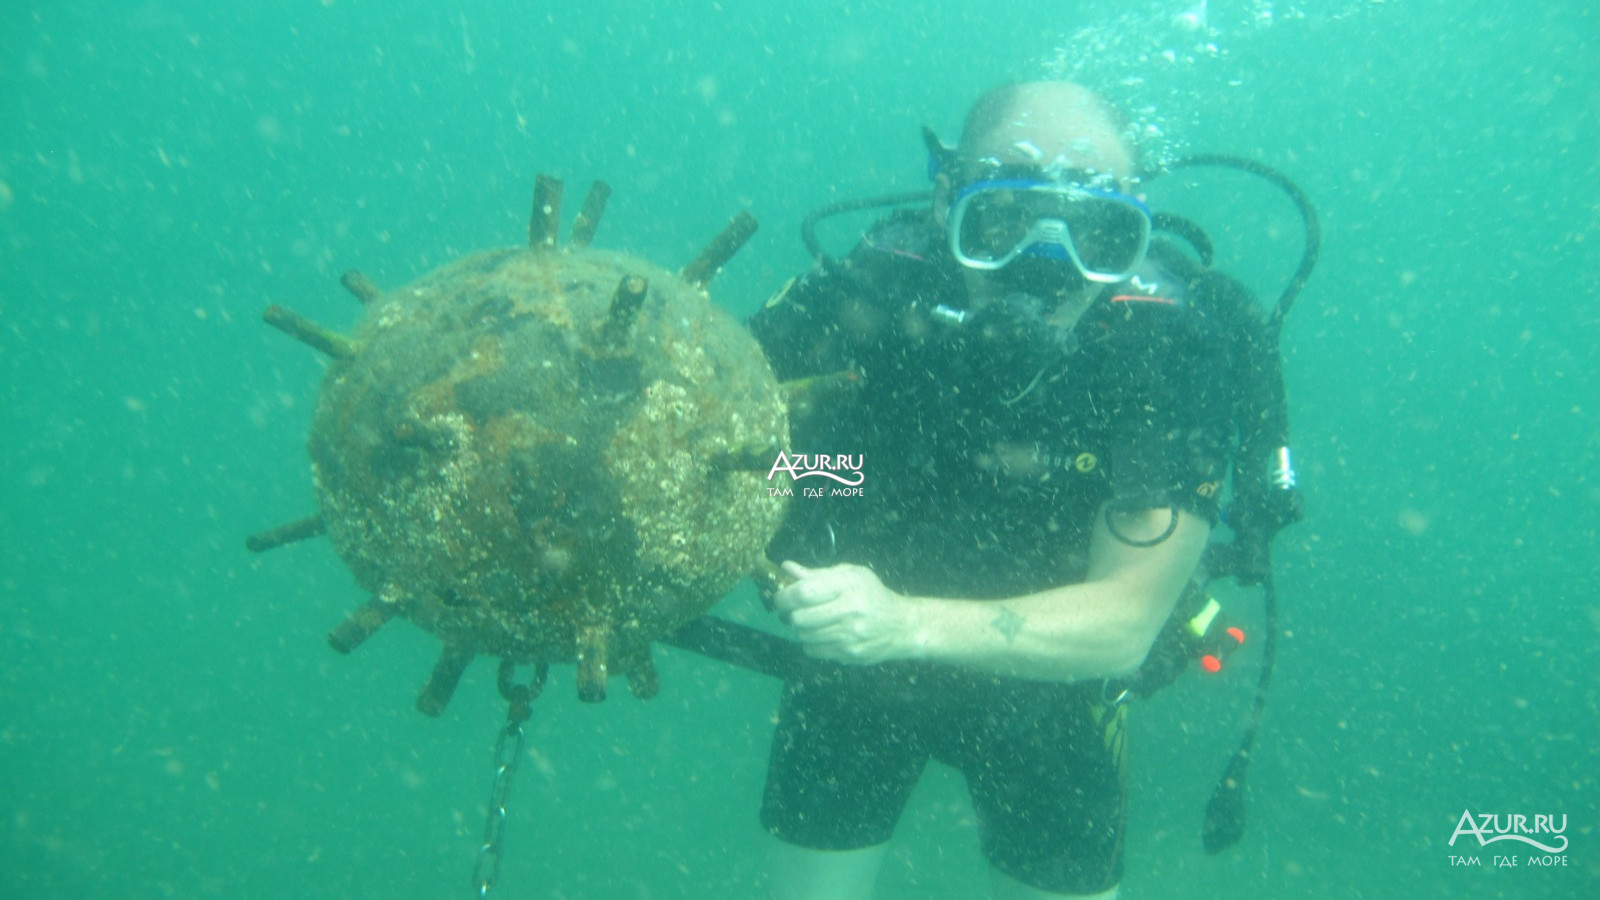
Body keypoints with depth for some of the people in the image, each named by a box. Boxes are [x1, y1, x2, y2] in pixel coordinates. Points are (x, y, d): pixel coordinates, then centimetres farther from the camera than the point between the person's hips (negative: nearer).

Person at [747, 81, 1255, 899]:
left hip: (1047, 683, 0)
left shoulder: (1175, 347, -27)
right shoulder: (863, 299, -27)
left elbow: (1124, 624, -27)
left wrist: (906, 621, -42)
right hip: (853, 661, 1)